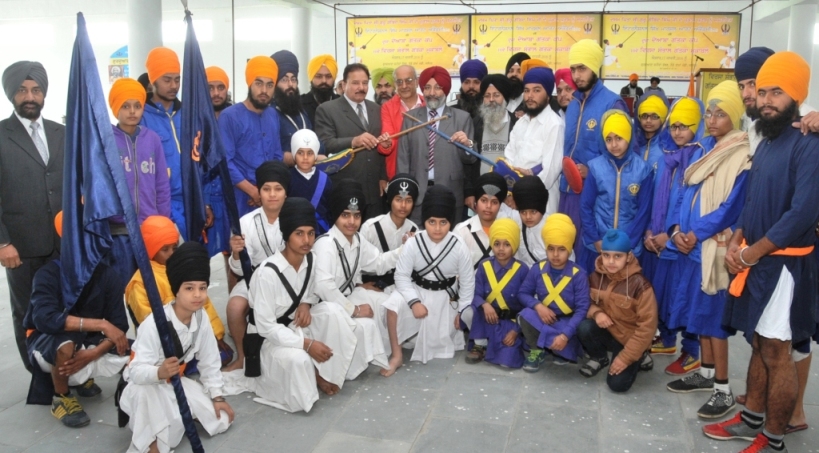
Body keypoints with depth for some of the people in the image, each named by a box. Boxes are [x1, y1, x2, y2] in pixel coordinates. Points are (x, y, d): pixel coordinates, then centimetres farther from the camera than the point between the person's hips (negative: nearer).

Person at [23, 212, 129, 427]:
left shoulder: (105, 274, -13)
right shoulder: (48, 274, -23)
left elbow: (119, 323, -15)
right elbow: (44, 318, -39)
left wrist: (92, 354, -32)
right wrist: (101, 324, -41)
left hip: (87, 340, 4)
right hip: (46, 341, -4)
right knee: (65, 344, -39)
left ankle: (81, 379, 13)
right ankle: (61, 398, -7)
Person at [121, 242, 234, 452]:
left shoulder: (201, 318, -12)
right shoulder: (154, 324, -31)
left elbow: (209, 361, -1)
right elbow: (136, 371, -35)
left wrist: (217, 397, 0)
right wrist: (160, 372, -55)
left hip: (175, 382, 6)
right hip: (146, 386, -6)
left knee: (222, 420, -1)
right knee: (146, 392, -42)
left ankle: (175, 414, 19)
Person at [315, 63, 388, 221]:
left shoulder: (376, 109, 15)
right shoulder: (327, 110, -2)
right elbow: (324, 145, -13)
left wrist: (383, 177, 8)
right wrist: (353, 141, -27)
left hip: (374, 190, 5)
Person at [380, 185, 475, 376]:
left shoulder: (459, 247, -18)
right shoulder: (413, 243, -21)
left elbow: (467, 281, -6)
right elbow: (401, 275, -16)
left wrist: (462, 311, -2)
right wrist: (414, 302, -26)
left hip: (444, 297, 1)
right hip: (417, 290, 0)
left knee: (439, 343, 6)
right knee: (393, 305, -31)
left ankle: (451, 331, 45)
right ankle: (397, 355, -15)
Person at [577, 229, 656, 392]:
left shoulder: (639, 284, -24)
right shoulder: (596, 277, -10)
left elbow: (647, 326, -20)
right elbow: (588, 302, 6)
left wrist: (626, 357, -19)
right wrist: (596, 312, -20)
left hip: (630, 339, -4)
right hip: (607, 332, 4)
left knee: (617, 384, -15)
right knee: (584, 327, -27)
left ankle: (639, 357, 15)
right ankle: (600, 358, 4)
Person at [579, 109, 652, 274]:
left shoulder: (643, 169, -5)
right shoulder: (595, 166, -5)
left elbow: (644, 211, -2)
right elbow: (585, 206, 0)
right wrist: (595, 240, -5)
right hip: (597, 245, 1)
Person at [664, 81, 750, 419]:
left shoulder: (743, 156, -11)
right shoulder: (705, 149, 12)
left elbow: (731, 206, -16)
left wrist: (696, 234, -15)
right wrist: (679, 229, -2)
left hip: (715, 247, -7)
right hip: (691, 243, 8)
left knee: (713, 312, -4)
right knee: (698, 309, 14)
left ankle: (723, 390, 6)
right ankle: (706, 373, 28)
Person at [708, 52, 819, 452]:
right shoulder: (766, 143, 13)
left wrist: (753, 252, -15)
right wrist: (736, 242, 1)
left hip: (784, 263, -8)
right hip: (756, 260, 8)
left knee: (777, 351, 0)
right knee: (759, 343, 17)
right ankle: (752, 419, 30)